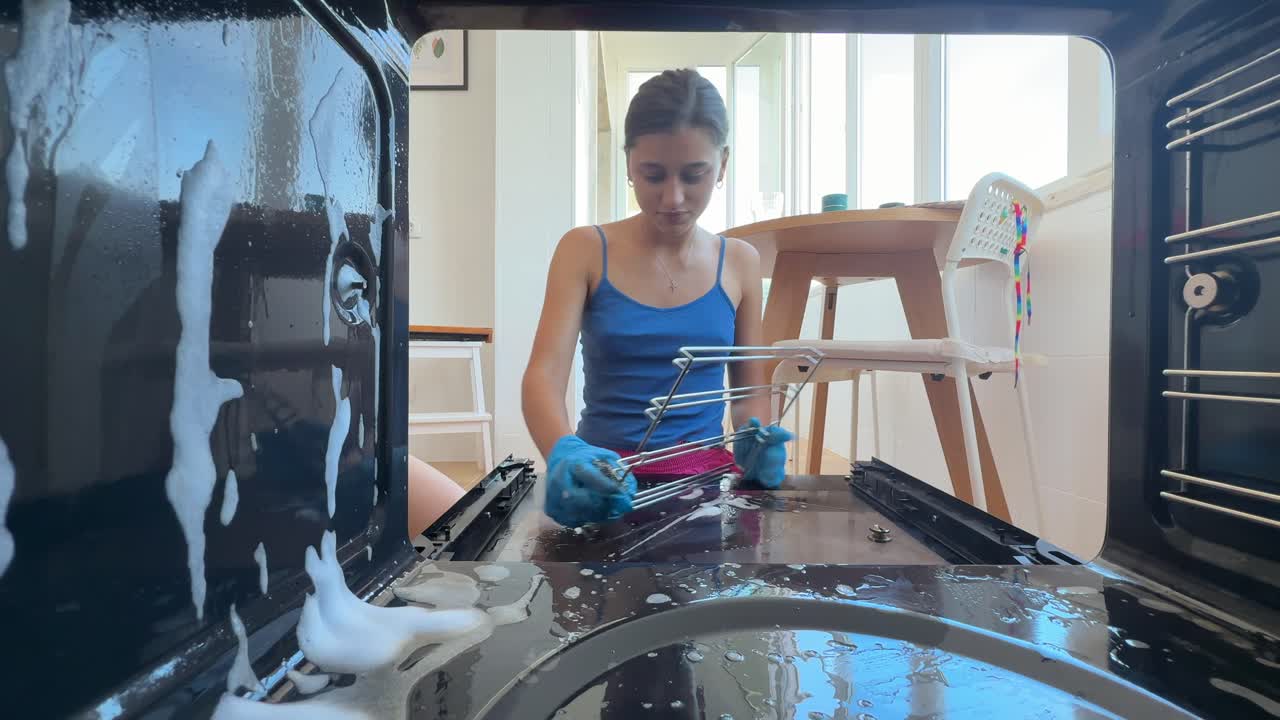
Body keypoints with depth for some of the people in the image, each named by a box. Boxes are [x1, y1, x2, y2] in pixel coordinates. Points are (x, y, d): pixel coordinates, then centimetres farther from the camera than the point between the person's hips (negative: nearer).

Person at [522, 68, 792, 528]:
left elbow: (750, 389, 11)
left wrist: (755, 445, -12)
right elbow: (544, 374, -11)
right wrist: (565, 454, -32)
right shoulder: (584, 250, -1)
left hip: (705, 474, 2)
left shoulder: (740, 263, 4)